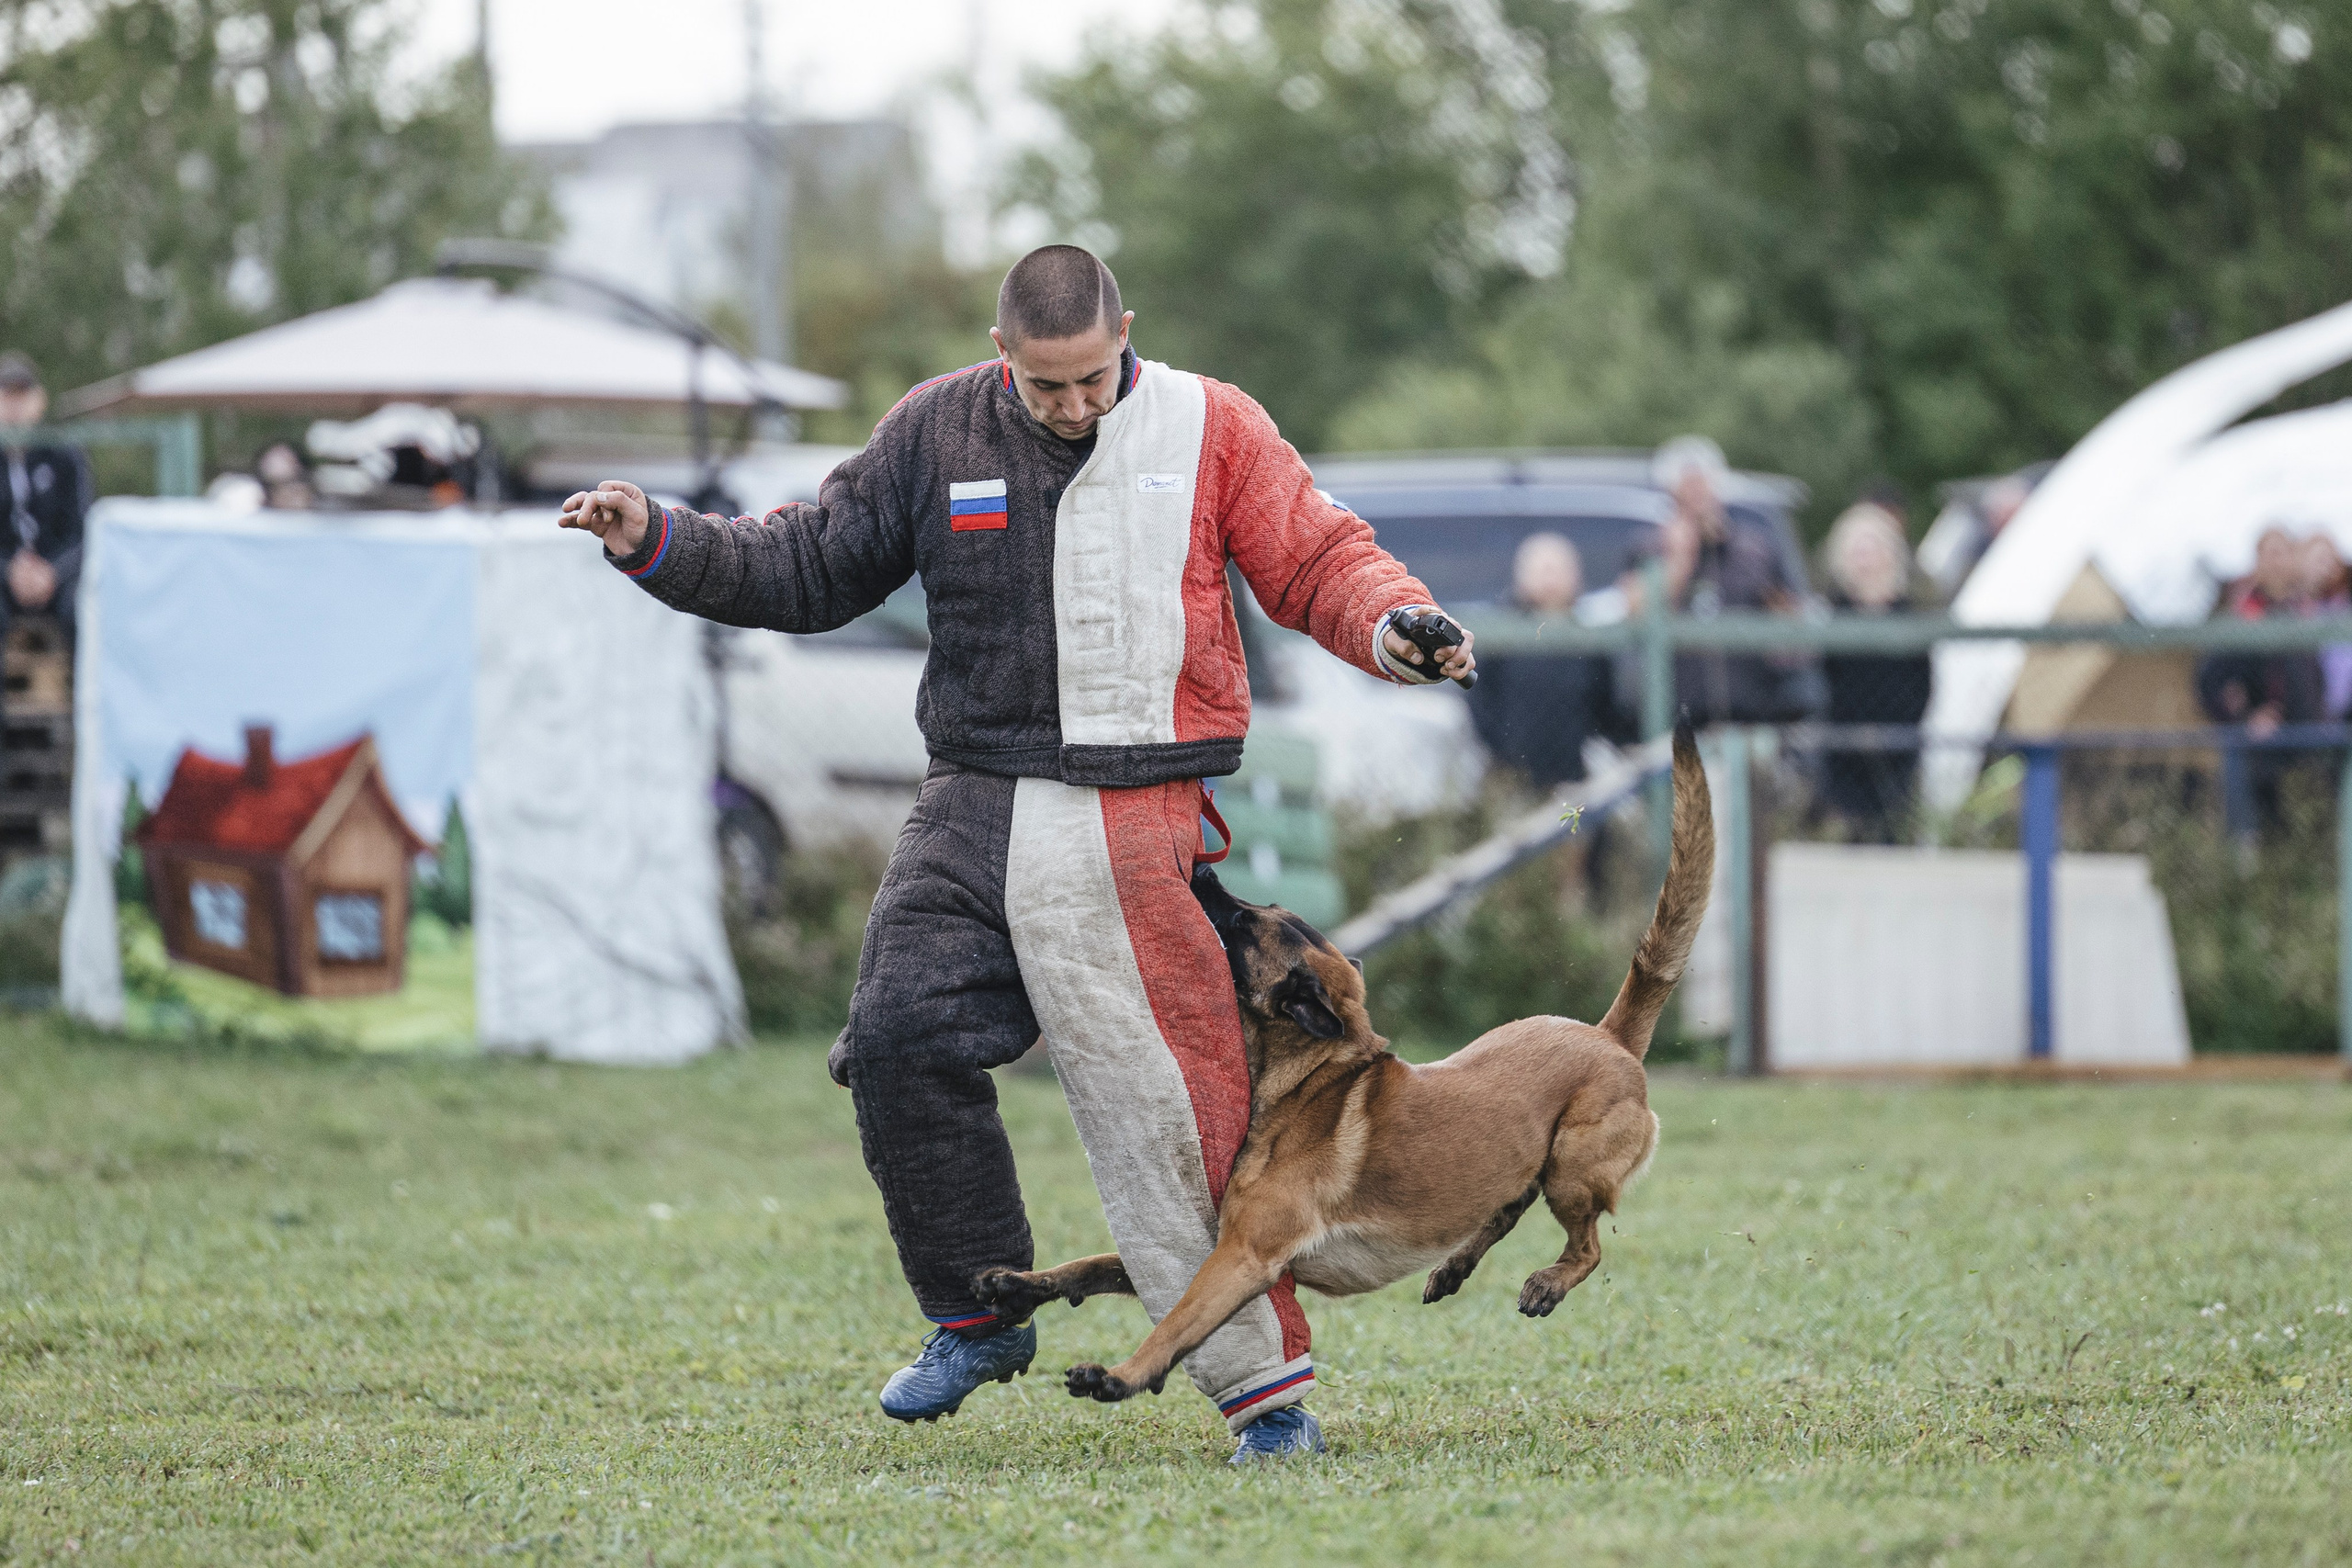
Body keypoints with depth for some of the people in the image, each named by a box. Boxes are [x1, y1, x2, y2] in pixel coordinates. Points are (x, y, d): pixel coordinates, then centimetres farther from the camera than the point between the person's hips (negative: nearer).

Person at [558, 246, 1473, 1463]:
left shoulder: (1208, 429, 3)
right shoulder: (935, 432, 9)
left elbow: (1321, 563, 3)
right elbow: (809, 568, 14)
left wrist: (1393, 626, -18)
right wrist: (658, 544, 2)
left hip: (1135, 826, -3)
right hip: (974, 803, 3)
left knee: (1166, 1102, -9)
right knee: (898, 1041, -11)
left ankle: (1264, 1381, -1)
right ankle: (979, 1318, 8)